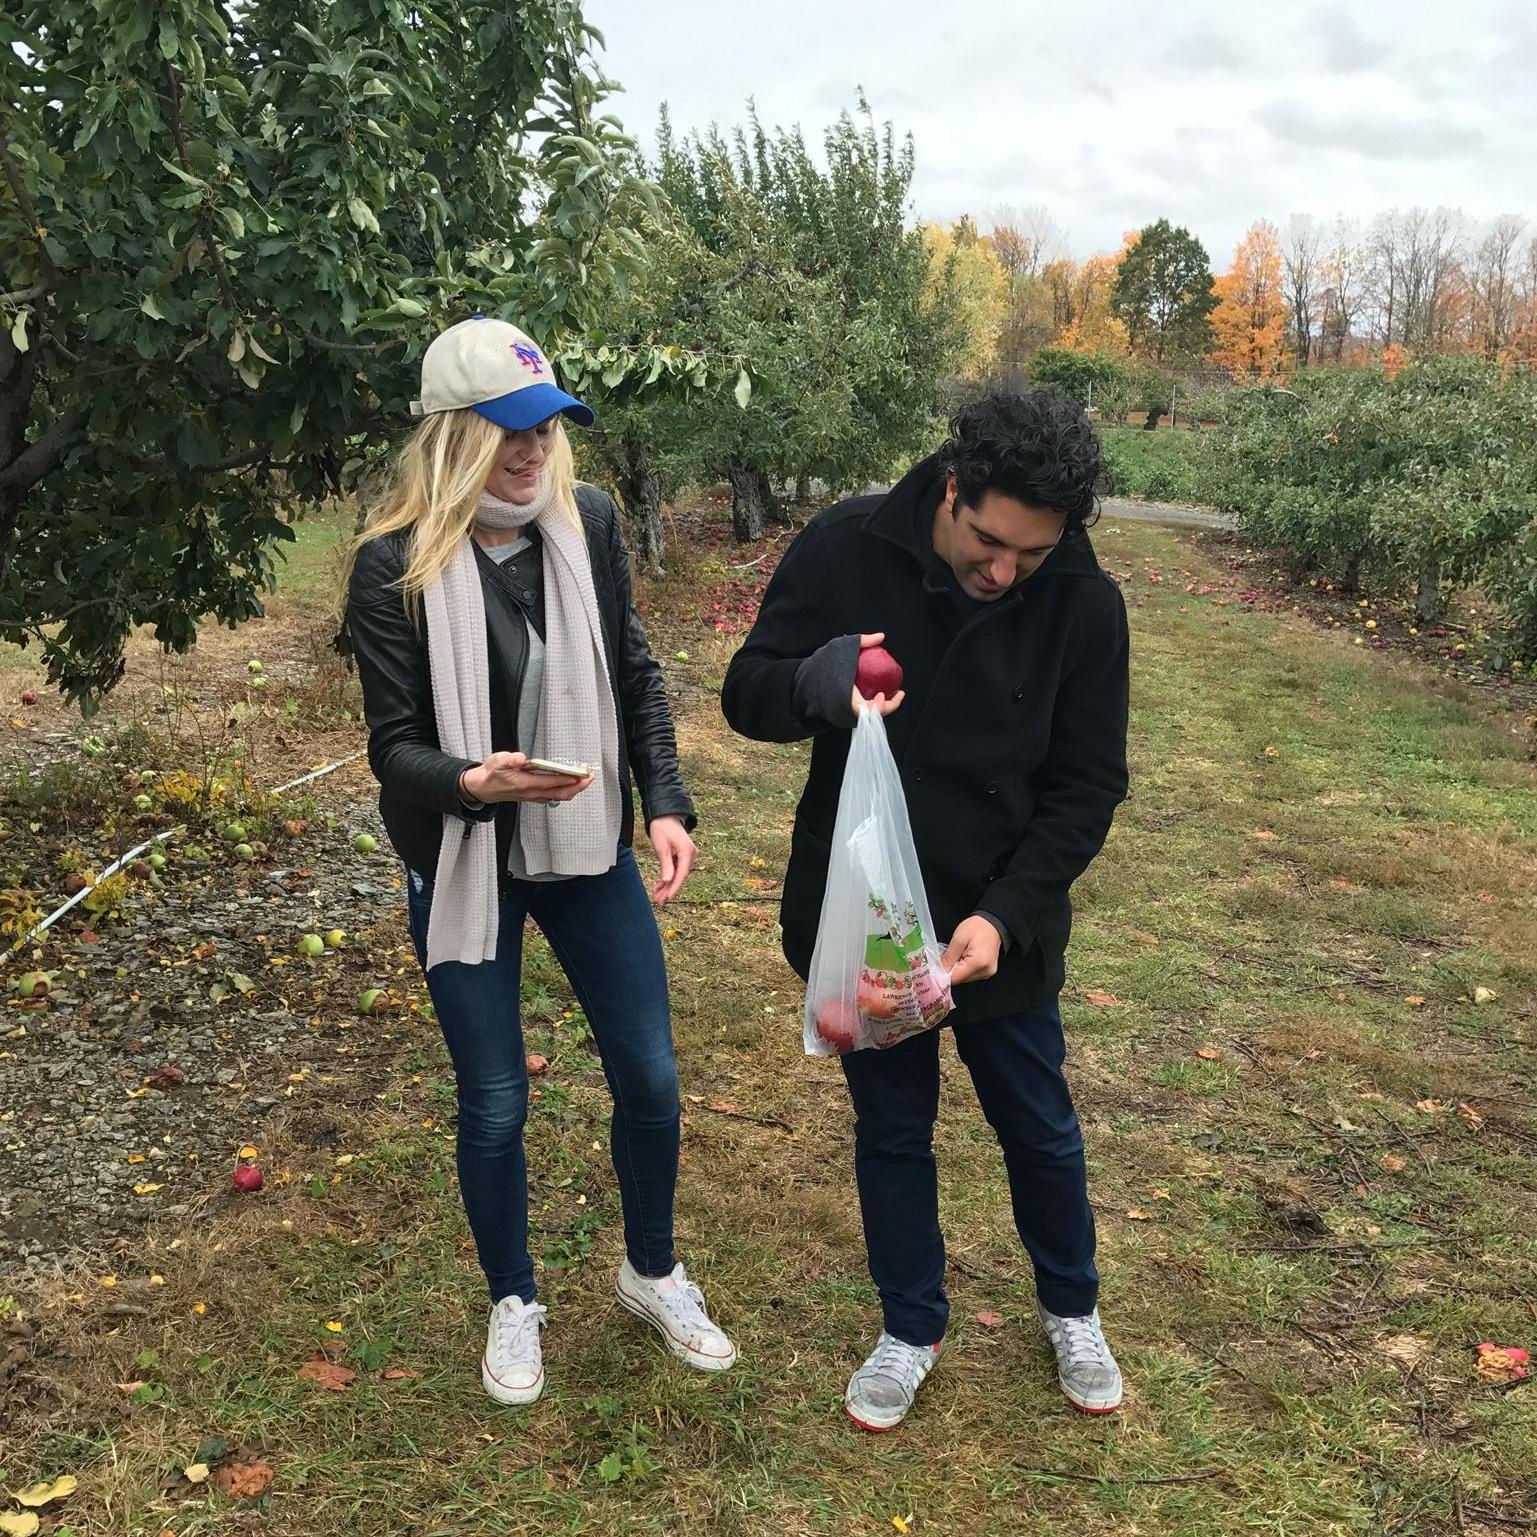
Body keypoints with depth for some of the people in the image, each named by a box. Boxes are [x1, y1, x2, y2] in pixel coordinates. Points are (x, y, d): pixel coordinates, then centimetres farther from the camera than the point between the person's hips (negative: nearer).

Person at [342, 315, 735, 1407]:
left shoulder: (587, 522, -7)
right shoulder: (396, 564, -16)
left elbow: (637, 675, 4)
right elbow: (396, 745, -14)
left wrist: (667, 803, -6)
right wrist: (472, 780, -34)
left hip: (588, 851, 3)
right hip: (464, 867, -3)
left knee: (650, 1079, 9)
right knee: (495, 1105, 9)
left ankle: (654, 1274, 37)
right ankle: (514, 1303, 36)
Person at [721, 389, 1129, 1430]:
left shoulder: (1084, 603, -15)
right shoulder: (845, 550, -15)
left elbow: (1087, 786, -9)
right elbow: (747, 695, -9)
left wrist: (1005, 915, -23)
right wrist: (817, 680, -33)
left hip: (1003, 926, 0)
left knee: (1040, 1128, 18)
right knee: (892, 1131, 17)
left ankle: (1073, 1310, 46)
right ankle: (912, 1329, 40)